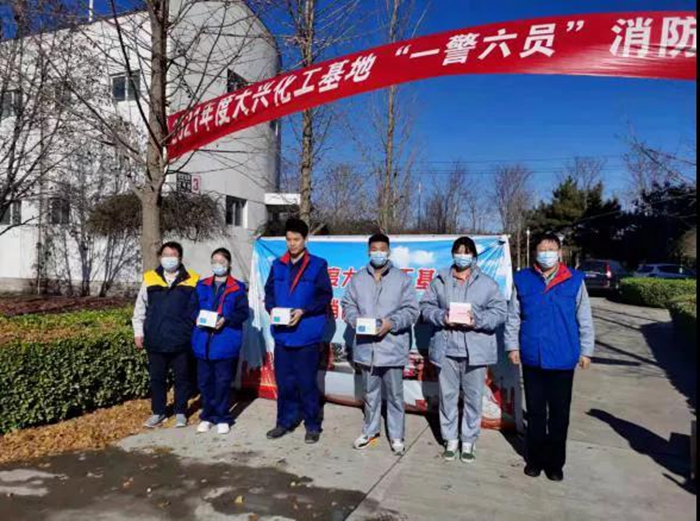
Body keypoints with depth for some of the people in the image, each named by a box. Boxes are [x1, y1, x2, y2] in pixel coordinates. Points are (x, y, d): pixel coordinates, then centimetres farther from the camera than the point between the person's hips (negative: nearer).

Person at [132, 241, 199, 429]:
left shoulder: (191, 280, -1)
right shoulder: (150, 279, 4)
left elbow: (199, 309, 4)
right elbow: (140, 309, 10)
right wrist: (138, 332, 6)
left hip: (181, 340, -1)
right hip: (155, 341, 2)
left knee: (182, 378, 9)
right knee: (157, 378, 12)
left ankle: (181, 412, 24)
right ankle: (158, 412, 28)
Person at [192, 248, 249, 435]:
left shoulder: (237, 288, 2)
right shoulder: (202, 286, 12)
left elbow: (243, 313, -2)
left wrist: (226, 320, -17)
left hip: (226, 342, -3)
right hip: (203, 341, 3)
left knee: (223, 381, 4)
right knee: (204, 381, 9)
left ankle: (222, 418, 18)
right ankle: (207, 416, 24)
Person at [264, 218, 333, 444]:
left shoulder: (317, 265, -2)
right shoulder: (278, 265, 10)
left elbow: (325, 296, -4)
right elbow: (269, 292, 15)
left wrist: (304, 311, -15)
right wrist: (271, 308, -5)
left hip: (307, 334, -4)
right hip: (282, 334, 4)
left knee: (307, 382, 2)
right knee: (283, 381, 11)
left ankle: (312, 425, 18)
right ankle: (285, 421, 27)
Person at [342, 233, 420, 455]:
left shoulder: (402, 279, -1)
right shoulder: (358, 279, 7)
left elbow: (411, 310, -5)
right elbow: (348, 306, 9)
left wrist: (391, 323, -18)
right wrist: (356, 320, -11)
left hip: (392, 347, -3)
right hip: (366, 347, 3)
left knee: (394, 394, 7)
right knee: (370, 392, 17)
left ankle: (397, 436, 23)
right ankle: (370, 431, 33)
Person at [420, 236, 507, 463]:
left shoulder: (487, 283, 4)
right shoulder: (440, 280, 8)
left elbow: (500, 312, -1)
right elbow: (426, 306, 7)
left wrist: (477, 320, -17)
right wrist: (441, 317, -13)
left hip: (475, 350, -1)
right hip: (446, 349, 1)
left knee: (473, 398, 6)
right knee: (448, 396, 9)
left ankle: (468, 442, 22)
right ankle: (450, 440, 24)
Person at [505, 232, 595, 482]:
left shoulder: (575, 280, -2)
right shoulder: (522, 279, 0)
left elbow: (585, 320, 3)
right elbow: (513, 317, 5)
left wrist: (586, 351, 3)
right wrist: (512, 346, 2)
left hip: (563, 360, -1)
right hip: (532, 358, 1)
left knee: (559, 414, 10)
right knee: (535, 412, 13)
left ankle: (555, 462, 26)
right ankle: (536, 459, 29)